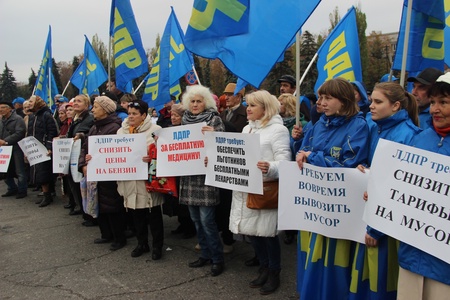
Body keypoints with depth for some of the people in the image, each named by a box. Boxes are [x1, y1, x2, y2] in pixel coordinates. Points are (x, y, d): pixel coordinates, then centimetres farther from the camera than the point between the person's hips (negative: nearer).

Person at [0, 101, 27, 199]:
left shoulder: (18, 119, -8)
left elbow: (19, 133, -18)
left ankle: (22, 191, 10)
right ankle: (12, 189, 26)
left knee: (20, 171, -1)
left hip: (16, 148, -8)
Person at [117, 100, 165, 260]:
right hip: (130, 179, 5)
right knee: (137, 213, 14)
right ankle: (142, 243, 30)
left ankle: (157, 245, 19)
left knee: (154, 213, 5)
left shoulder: (154, 130, -6)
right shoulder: (122, 131, 11)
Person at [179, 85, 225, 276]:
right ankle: (205, 254, 28)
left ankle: (217, 259, 11)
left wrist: (213, 134, -30)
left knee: (206, 219, -5)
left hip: (206, 175, -6)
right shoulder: (185, 120, 12)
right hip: (188, 175, 6)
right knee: (196, 218, 13)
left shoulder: (214, 119, -4)